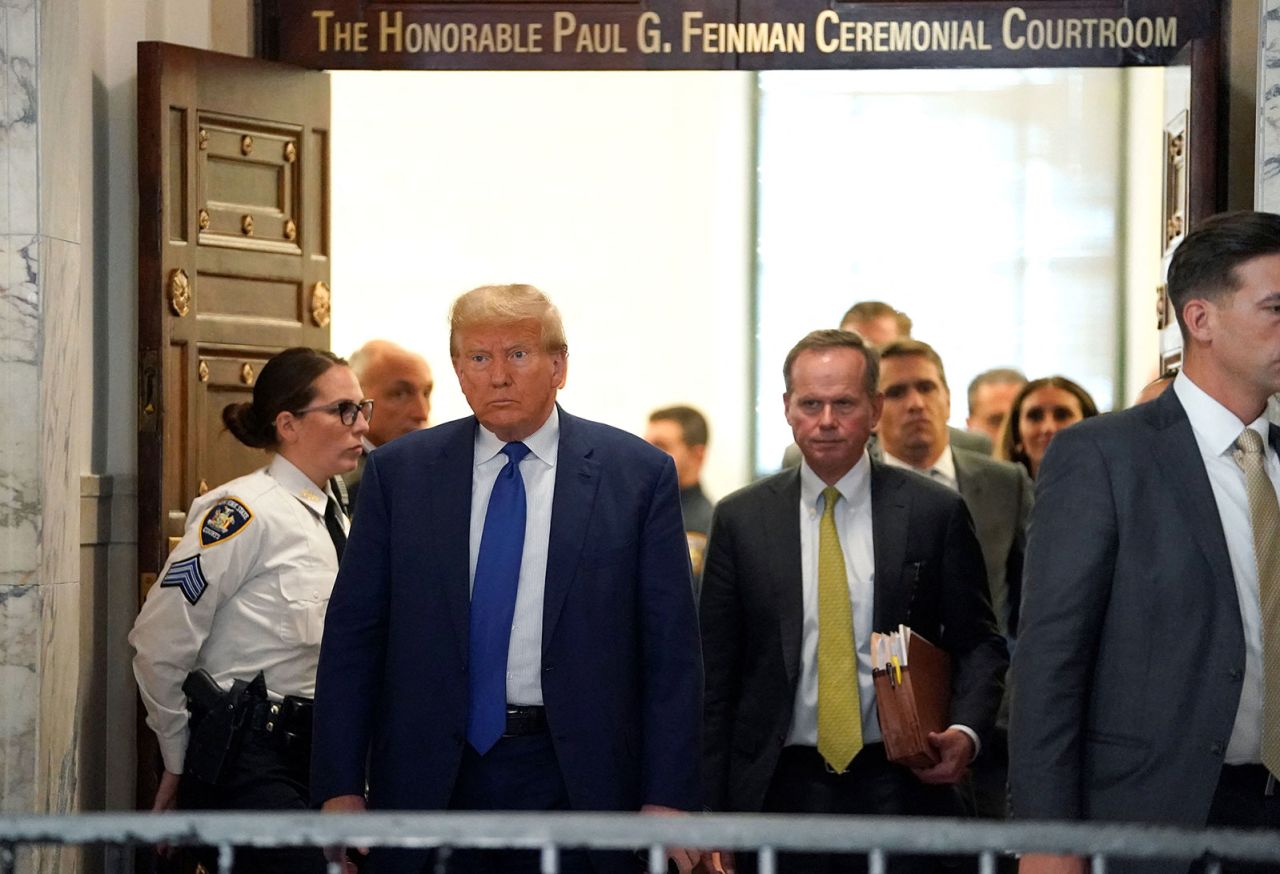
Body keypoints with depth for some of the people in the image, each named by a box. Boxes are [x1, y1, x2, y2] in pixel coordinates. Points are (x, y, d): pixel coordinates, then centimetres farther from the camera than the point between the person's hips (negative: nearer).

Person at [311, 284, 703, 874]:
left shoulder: (639, 474, -1)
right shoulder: (399, 472, 4)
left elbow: (669, 648, -2)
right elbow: (353, 633, 4)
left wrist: (669, 798, -6)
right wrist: (340, 786, -2)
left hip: (573, 778, -1)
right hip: (432, 775, 1)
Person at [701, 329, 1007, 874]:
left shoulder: (935, 513, 2)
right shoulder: (741, 519, 5)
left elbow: (978, 643, 7)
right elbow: (716, 673, 6)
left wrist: (965, 732, -12)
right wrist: (712, 810, 1)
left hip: (901, 788, -1)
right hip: (780, 789, 1)